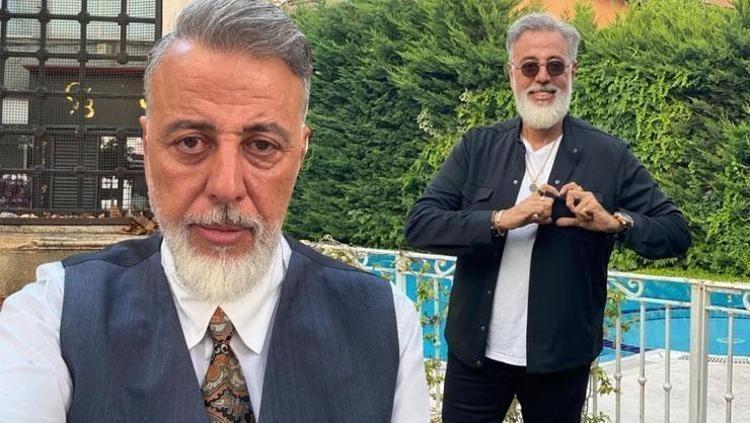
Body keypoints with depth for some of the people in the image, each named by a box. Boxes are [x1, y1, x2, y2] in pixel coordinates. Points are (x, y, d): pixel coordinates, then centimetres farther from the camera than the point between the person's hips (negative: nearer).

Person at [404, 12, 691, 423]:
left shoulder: (609, 157, -4)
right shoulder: (478, 147, 0)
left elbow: (677, 234, -2)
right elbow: (418, 225, -8)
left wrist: (615, 222, -21)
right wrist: (502, 219, -21)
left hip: (561, 360, -1)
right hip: (475, 353, 1)